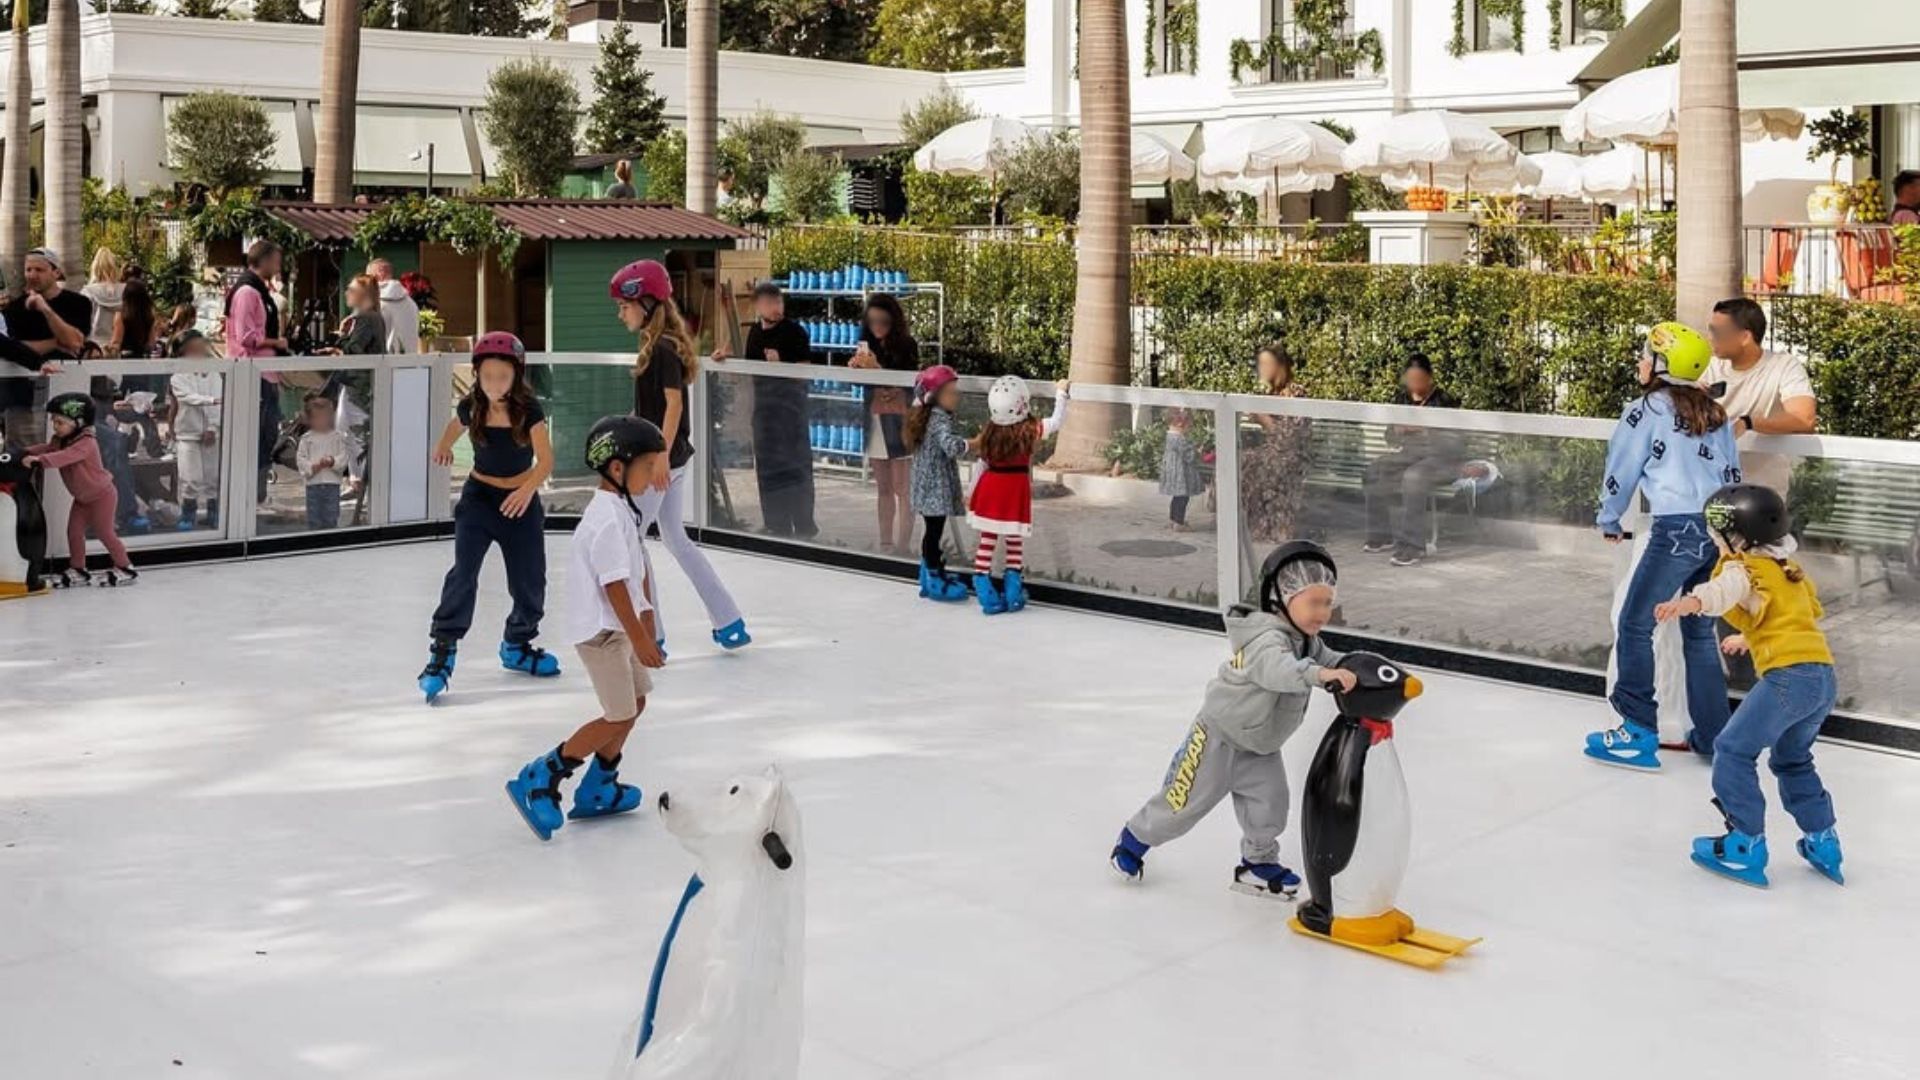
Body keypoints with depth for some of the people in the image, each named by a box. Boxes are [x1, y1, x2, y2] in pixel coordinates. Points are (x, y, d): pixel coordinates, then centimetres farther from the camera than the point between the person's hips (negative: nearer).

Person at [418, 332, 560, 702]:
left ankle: (517, 646, 30)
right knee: (463, 574, -16)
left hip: (521, 501, 0)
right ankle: (443, 649, -14)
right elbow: (455, 424, 15)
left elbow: (545, 460, -21)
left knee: (530, 580, 7)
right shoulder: (471, 407, -11)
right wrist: (443, 447, 23)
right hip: (478, 498, 0)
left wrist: (528, 489, -35)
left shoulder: (528, 410, -17)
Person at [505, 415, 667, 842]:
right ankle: (539, 780, 0)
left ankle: (597, 790, 27)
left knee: (635, 701, 17)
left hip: (617, 627, 10)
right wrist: (639, 638, -19)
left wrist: (645, 630, 18)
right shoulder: (607, 521, -23)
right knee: (618, 718, -5)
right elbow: (614, 586, -24)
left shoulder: (621, 511, 9)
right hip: (601, 631, -10)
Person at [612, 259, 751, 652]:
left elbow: (674, 403, -21)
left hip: (662, 459, -10)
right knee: (676, 539, 16)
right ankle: (729, 622, 18)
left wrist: (661, 456, -24)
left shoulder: (663, 348, -15)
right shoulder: (656, 344, 12)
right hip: (671, 457, 10)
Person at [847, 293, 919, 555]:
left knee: (901, 488, -4)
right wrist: (854, 368, -9)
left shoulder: (907, 346, -7)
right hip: (873, 421, 5)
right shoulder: (866, 347, 8)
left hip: (898, 422, -5)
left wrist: (875, 368, -25)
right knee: (883, 488, 11)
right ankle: (885, 545, 16)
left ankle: (902, 546, -3)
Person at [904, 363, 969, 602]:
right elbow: (951, 446, -33)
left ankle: (931, 573, 24)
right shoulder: (940, 420, -18)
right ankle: (935, 581, 1)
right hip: (937, 487, -9)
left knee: (933, 530, 16)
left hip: (927, 487, 9)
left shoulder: (925, 417, 12)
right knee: (935, 531, -4)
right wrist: (972, 444, -23)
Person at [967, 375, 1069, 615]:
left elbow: (982, 463, 1)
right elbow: (1057, 421, -1)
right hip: (1017, 490, -2)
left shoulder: (989, 432, -5)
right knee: (1014, 541, 11)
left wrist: (973, 493, 11)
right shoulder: (1031, 431, -13)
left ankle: (984, 591, 9)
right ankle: (1013, 593, 12)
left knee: (987, 540, 9)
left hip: (990, 489, 2)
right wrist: (1062, 393, 12)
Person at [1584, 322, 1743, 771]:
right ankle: (1713, 734, 18)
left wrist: (1609, 522, 18)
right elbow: (1732, 474, 18)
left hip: (1678, 529, -7)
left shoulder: (1646, 410, -3)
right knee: (1699, 631, 16)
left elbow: (1621, 472, 3)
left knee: (1635, 624, 1)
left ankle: (1639, 734, -2)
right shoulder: (1714, 413, 16)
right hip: (1720, 528, 7)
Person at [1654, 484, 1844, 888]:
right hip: (1823, 675, 9)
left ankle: (1747, 847, -3)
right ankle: (1822, 843, 29)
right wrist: (1749, 638, 50)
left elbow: (1727, 590, -29)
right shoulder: (1789, 570, 23)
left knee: (1734, 749, -2)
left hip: (1789, 674, -9)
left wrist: (1691, 602, -49)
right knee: (1791, 759, 26)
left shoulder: (1745, 568, -4)